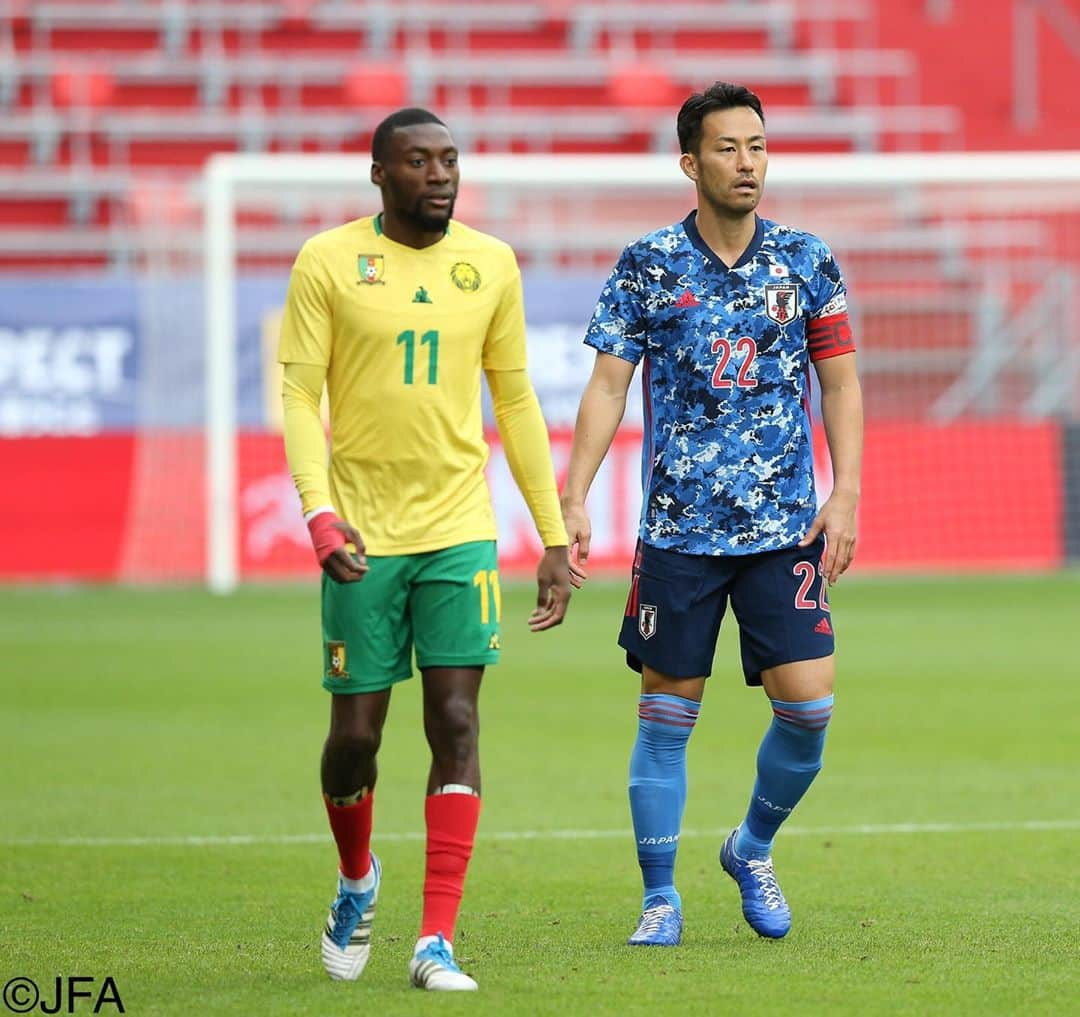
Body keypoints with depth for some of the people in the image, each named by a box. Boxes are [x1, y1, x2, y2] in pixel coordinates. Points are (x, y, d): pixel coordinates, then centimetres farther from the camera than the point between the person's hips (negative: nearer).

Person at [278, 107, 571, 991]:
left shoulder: (490, 264, 6)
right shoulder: (328, 262, -2)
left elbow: (516, 402, 13)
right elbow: (299, 395, -3)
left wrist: (555, 537, 10)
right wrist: (319, 510, -18)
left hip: (460, 529, 2)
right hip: (363, 536, -1)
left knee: (456, 723, -8)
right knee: (356, 731, 3)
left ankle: (437, 943, -7)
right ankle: (357, 882, 33)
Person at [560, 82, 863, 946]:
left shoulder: (806, 261, 4)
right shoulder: (647, 266, 0)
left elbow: (841, 383, 8)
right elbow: (607, 386, 0)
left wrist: (845, 495, -2)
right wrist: (573, 501, -7)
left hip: (786, 526, 1)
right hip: (679, 529, -1)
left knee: (808, 703, -6)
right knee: (667, 714, 1)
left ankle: (753, 849, 20)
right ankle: (661, 898, 13)